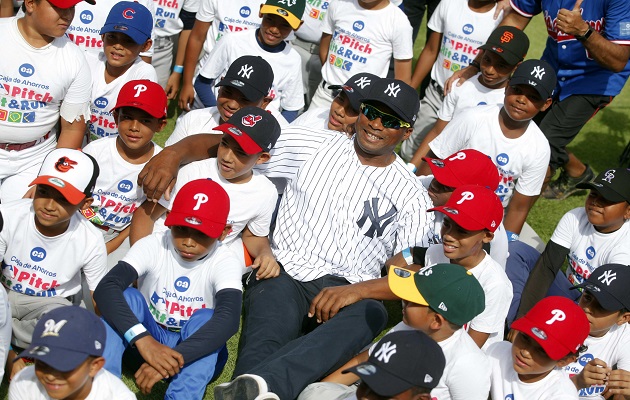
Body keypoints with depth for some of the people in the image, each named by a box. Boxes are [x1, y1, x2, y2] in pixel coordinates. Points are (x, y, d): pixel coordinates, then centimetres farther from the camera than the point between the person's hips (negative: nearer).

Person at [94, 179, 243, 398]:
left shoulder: (225, 262, -17)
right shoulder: (153, 246, -14)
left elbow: (228, 319, -35)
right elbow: (105, 288, -30)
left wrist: (174, 358, -48)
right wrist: (143, 339, -46)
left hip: (196, 352, -1)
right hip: (147, 341, 1)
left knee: (205, 318, -30)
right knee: (127, 297, -23)